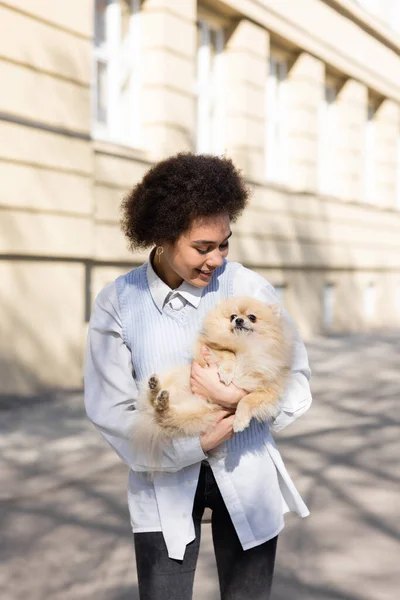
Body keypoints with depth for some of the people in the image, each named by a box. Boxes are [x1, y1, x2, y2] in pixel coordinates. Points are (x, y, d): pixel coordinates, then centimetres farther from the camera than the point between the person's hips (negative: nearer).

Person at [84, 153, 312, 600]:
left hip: (245, 475, 1)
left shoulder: (249, 289, -10)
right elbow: (110, 408, -11)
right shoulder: (117, 303, -9)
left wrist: (236, 397, -24)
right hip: (164, 477, 0)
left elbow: (297, 382, -6)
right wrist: (197, 445, -18)